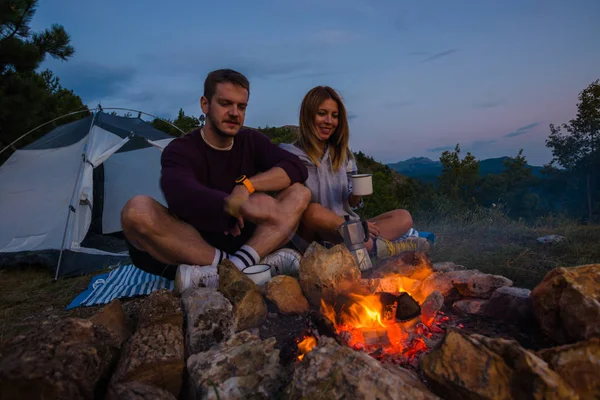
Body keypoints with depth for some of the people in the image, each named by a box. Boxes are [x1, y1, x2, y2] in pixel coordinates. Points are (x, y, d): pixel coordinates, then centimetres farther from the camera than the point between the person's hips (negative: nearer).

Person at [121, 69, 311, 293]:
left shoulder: (252, 141, 6)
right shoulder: (180, 150, -9)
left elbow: (297, 168, -7)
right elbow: (181, 195, -30)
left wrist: (247, 184, -20)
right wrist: (240, 205, -44)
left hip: (243, 244, 4)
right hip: (192, 246, -3)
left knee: (299, 193, -13)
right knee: (137, 209, -29)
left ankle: (236, 267, -32)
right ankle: (237, 267, -28)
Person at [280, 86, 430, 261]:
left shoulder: (342, 153, 11)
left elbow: (350, 204, 12)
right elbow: (311, 213, -13)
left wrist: (356, 195, -11)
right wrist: (351, 223, -18)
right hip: (315, 233, -5)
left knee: (403, 217, -10)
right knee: (313, 211, -37)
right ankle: (378, 245, -25)